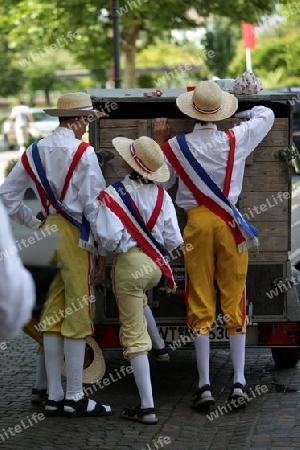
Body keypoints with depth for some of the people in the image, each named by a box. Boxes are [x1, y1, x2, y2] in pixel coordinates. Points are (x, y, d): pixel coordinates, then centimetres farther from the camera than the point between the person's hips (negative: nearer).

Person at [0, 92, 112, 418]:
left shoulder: (35, 152, 8)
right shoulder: (83, 152, -12)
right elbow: (94, 204, -14)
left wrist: (33, 224, 15)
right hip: (76, 235, -6)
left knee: (52, 315, 10)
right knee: (77, 315, -1)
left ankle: (54, 397, 15)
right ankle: (75, 398, 3)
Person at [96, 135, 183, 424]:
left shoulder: (113, 194, -15)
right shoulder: (161, 195, -2)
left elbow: (109, 238, -20)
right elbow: (174, 240, -2)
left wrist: (103, 249, 3)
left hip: (128, 263, -5)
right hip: (156, 264, 5)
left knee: (134, 335, 1)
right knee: (138, 300, 41)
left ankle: (147, 407, 2)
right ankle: (160, 345, 41)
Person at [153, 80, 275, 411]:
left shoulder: (175, 146, -7)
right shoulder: (237, 140, -4)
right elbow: (266, 115, 14)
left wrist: (159, 142, 13)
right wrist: (239, 114, 23)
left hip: (197, 222, -1)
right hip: (231, 223, 1)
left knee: (200, 307, 4)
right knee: (234, 303, 6)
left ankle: (204, 386, 1)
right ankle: (238, 383, 6)